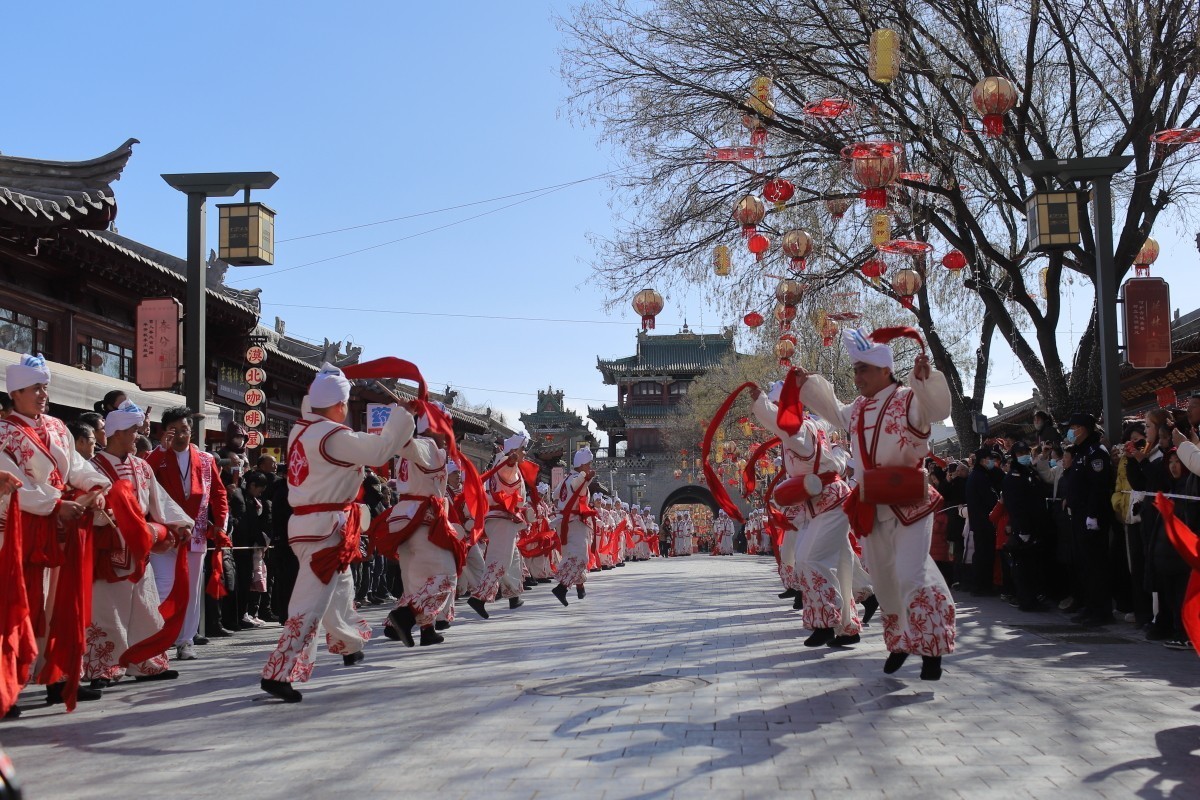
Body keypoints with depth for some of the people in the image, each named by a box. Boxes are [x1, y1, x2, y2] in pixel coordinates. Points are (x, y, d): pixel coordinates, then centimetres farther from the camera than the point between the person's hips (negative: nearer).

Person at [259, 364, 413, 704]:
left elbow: (310, 401, 31)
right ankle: (279, 673, -15)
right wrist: (402, 413, -6)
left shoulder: (301, 429, 7)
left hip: (307, 521, 10)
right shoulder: (334, 436, -18)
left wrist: (326, 382, 26)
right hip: (325, 527, -10)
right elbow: (380, 450, -17)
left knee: (339, 587, 28)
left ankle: (349, 645, 48)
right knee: (312, 600, -11)